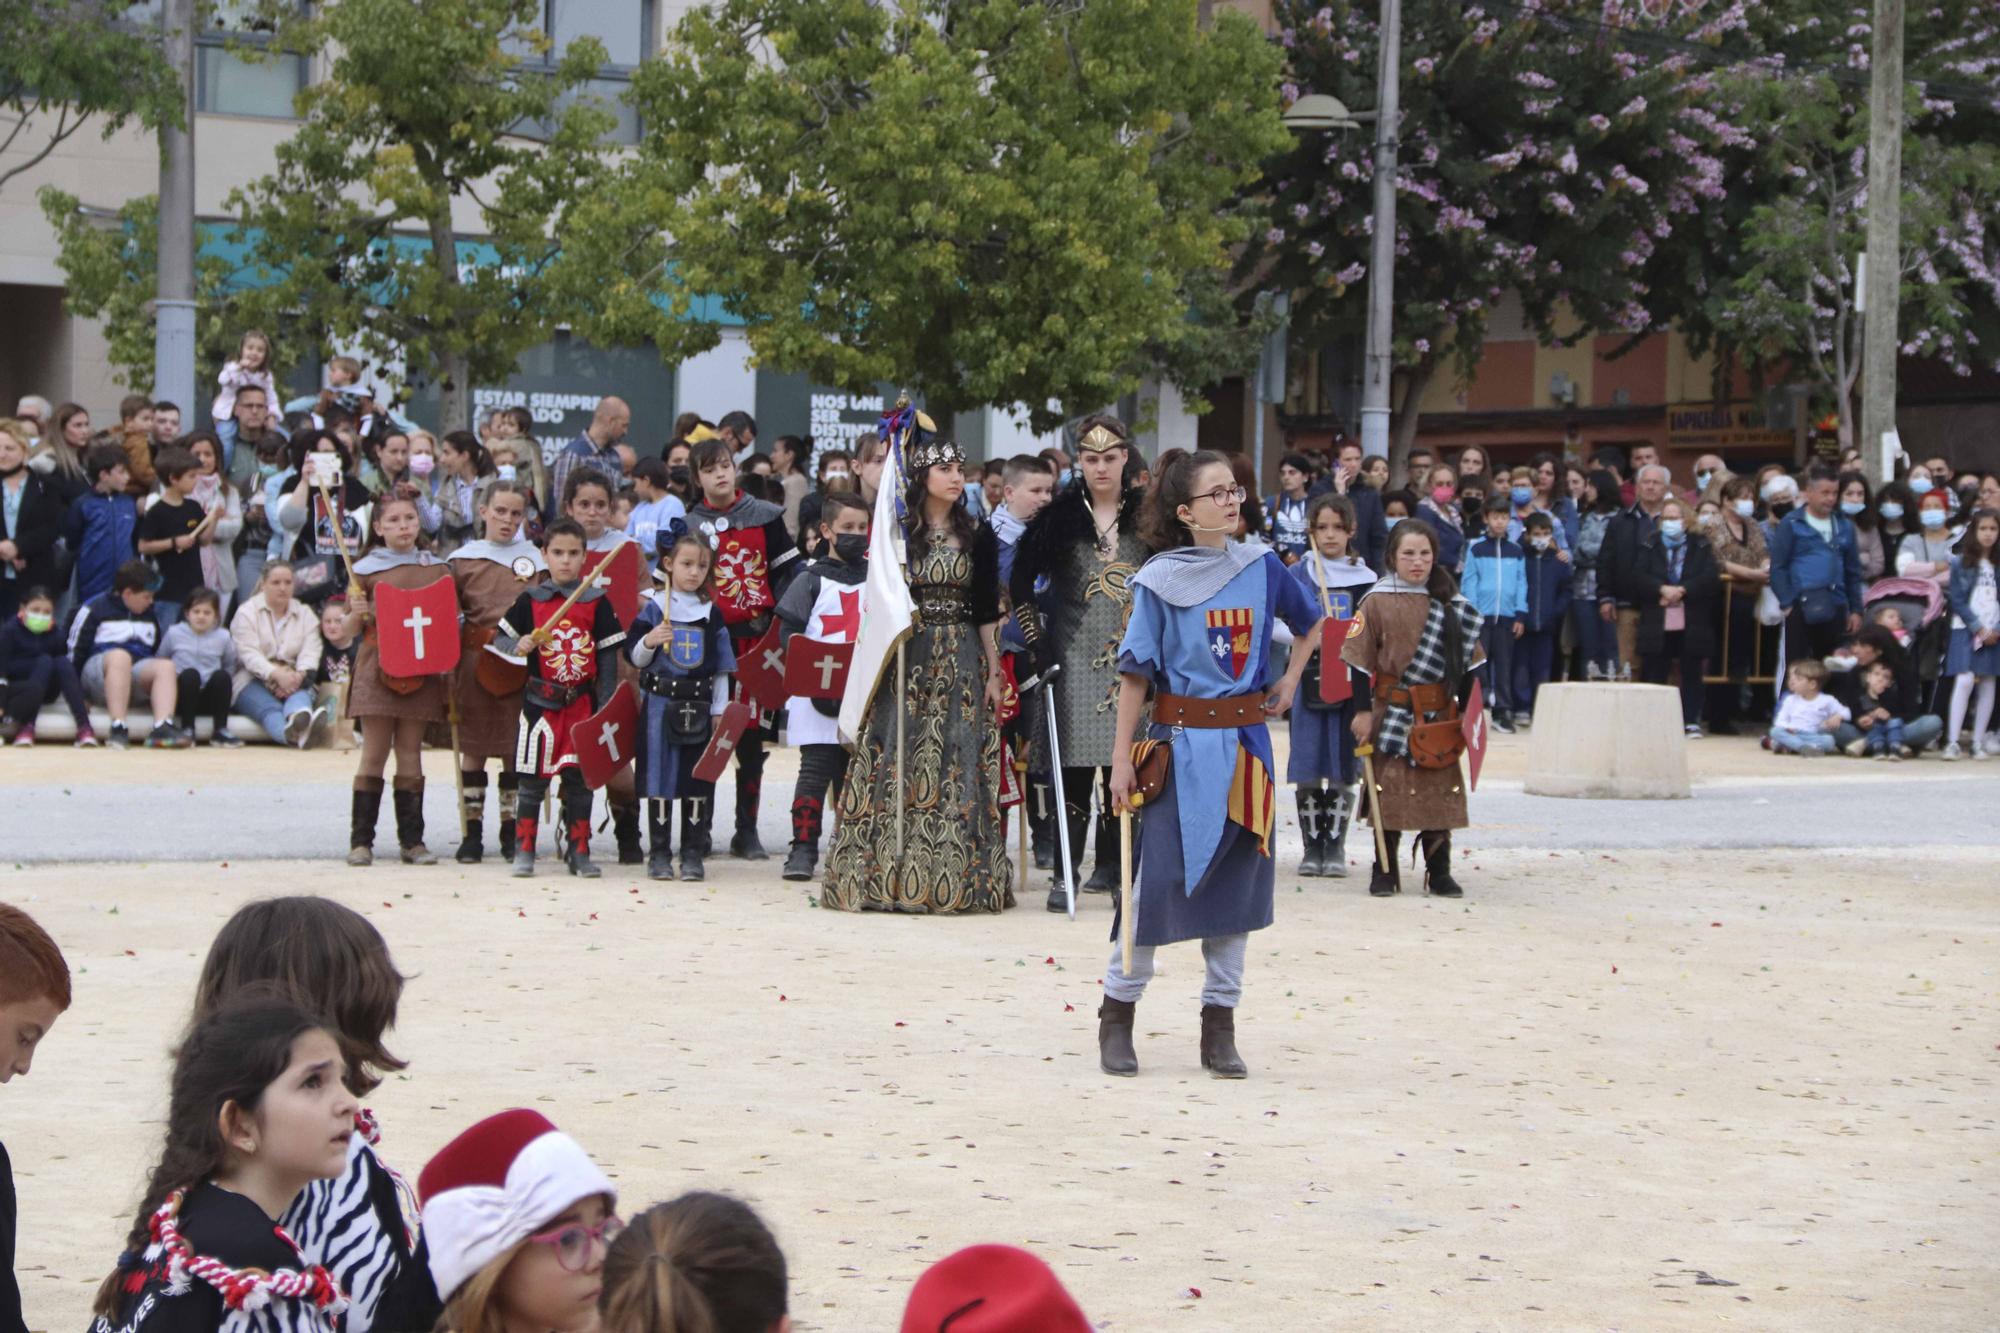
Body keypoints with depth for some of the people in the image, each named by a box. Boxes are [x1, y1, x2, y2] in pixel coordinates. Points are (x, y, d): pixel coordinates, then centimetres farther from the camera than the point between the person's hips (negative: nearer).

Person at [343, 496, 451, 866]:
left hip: (421, 671, 2)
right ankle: (361, 840, -2)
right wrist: (357, 613, -16)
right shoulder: (367, 569, 3)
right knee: (374, 754, -4)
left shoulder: (436, 568, 10)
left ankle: (412, 839, 7)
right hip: (378, 669, -2)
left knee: (411, 753, 5)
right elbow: (351, 628, 5)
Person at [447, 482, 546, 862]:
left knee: (515, 748, 3)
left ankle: (510, 831, 11)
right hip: (475, 659, -1)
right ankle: (472, 831, 7)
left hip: (521, 663, 1)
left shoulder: (533, 558, 8)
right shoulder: (463, 559, 5)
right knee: (473, 745, 1)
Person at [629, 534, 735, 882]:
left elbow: (721, 667, 10)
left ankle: (693, 854, 7)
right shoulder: (654, 608, 3)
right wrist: (649, 642, -17)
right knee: (660, 776, 0)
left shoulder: (712, 613, 8)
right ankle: (659, 854, 6)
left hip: (700, 705, 2)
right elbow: (636, 658, 3)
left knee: (698, 779, 2)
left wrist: (719, 710, 4)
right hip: (660, 703, -2)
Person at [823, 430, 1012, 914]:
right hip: (907, 661, -1)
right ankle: (890, 874, -2)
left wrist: (993, 673, 3)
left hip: (962, 661, 1)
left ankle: (957, 876, 0)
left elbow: (987, 611, 7)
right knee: (900, 762, -4)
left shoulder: (976, 536, 7)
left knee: (958, 765, -3)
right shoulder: (897, 532, 3)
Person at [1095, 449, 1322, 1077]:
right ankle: (1117, 1017, 11)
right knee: (1159, 879, -3)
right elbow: (1136, 672, -5)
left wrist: (1289, 681, 11)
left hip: (1246, 745, 4)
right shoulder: (1159, 582, -5)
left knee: (1235, 881, 6)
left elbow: (1310, 624, 24)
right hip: (1181, 745, -4)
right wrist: (1122, 758, -9)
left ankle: (1219, 1029, 12)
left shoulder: (1261, 568, 5)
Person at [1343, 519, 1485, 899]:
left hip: (1440, 716, 3)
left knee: (1441, 791, 5)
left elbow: (1469, 658, 11)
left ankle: (1440, 872, 13)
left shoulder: (1453, 605, 6)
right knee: (1389, 789, 1)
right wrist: (1363, 711, -8)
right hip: (1392, 711, -3)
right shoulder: (1377, 601, -3)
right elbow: (1359, 661, -4)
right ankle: (1384, 871, 10)